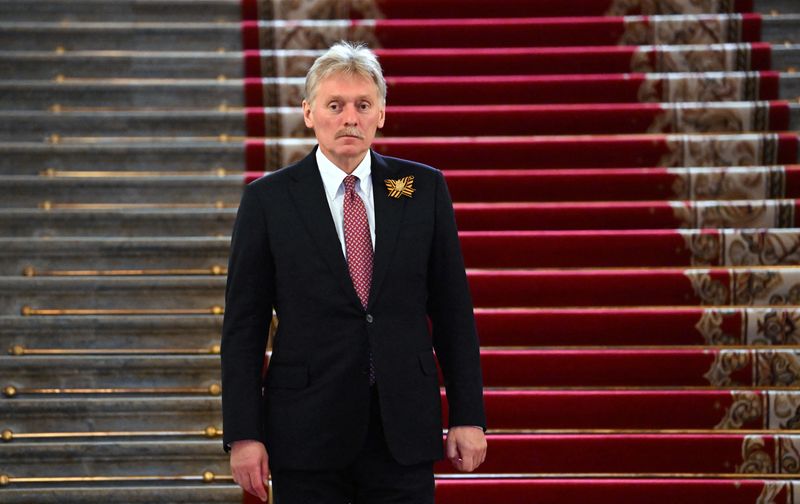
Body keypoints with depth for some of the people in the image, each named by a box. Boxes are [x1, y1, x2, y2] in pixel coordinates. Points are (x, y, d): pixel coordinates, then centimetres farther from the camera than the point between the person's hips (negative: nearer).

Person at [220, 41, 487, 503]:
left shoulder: (424, 188, 4)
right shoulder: (269, 199, -1)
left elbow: (452, 309, 6)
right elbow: (244, 325, 0)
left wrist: (468, 415, 2)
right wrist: (243, 434, -6)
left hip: (404, 427, 1)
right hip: (307, 431, -1)